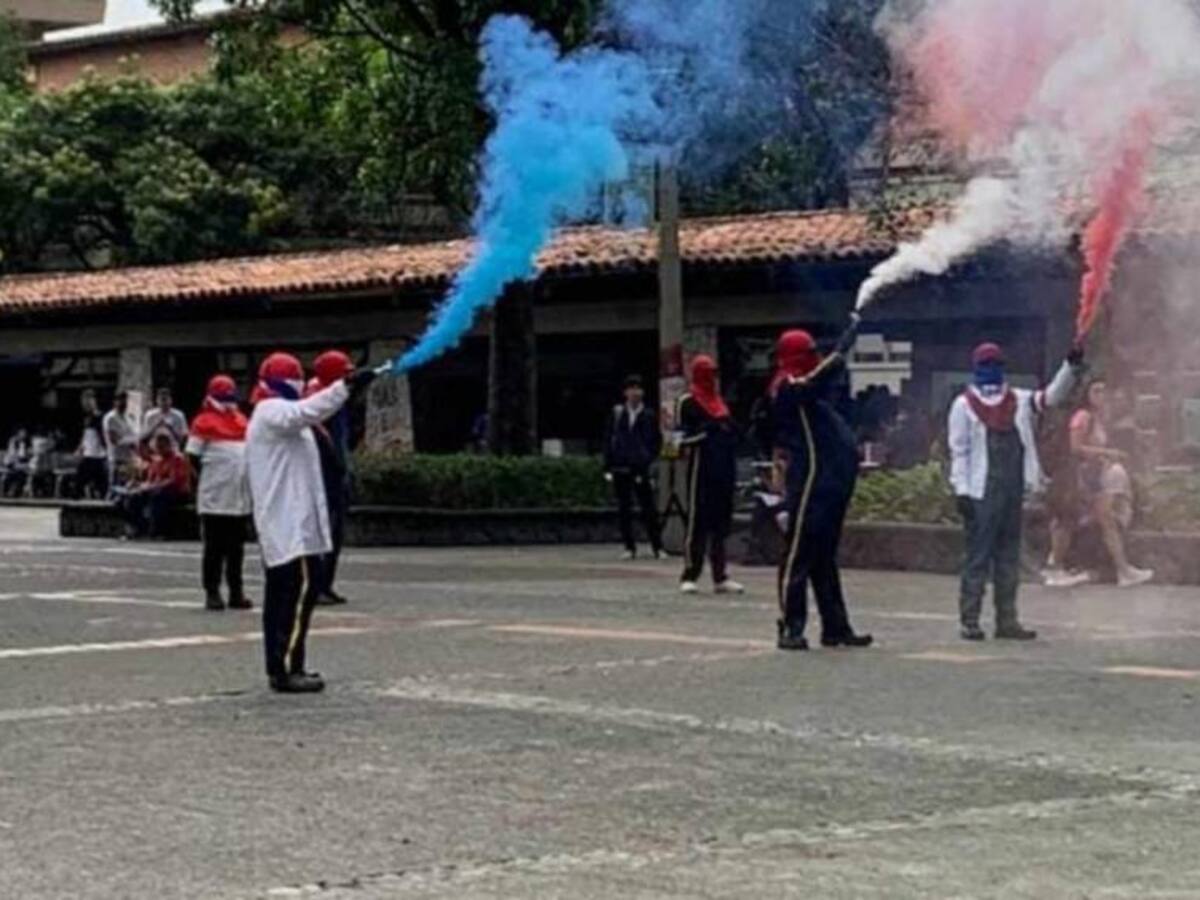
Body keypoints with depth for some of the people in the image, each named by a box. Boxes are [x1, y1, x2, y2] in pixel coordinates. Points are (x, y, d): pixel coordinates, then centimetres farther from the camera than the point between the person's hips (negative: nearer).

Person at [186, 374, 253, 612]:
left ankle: (236, 592, 18)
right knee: (214, 548, 0)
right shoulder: (204, 422, -5)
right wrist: (210, 476, -6)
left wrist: (245, 477, 11)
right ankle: (212, 593, 5)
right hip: (214, 499, -6)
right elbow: (194, 457, -5)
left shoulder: (242, 421, 13)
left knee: (236, 548, 12)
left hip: (240, 497, 6)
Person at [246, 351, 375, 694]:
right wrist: (346, 386, -39)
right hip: (292, 525, -11)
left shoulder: (271, 416, 23)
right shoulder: (273, 412, -11)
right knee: (301, 590, -12)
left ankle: (280, 667, 14)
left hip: (280, 526, 11)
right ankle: (287, 669, -14)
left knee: (281, 594, 11)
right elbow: (307, 411, -31)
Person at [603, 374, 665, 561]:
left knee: (649, 509, -2)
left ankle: (657, 547, 4)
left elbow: (657, 441, 6)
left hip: (640, 469, -2)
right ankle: (630, 547, 12)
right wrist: (608, 465, 0)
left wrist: (648, 460, -5)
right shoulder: (617, 413, 5)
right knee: (624, 510, 5)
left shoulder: (649, 415, 1)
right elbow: (608, 439, 6)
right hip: (620, 468, 2)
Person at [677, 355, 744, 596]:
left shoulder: (720, 401, 21)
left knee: (721, 522, 8)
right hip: (701, 467, -7)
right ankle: (689, 576, -4)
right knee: (697, 521, -8)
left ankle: (721, 577, 12)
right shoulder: (687, 403, -2)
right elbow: (682, 437, -10)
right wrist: (707, 430, -20)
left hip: (723, 469, 7)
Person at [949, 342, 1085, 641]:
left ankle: (1007, 620, 14)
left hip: (1013, 490, 5)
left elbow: (1053, 396, 7)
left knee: (1009, 557, 9)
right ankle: (970, 621, -2)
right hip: (982, 492, -5)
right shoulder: (964, 405, 0)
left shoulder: (1019, 401, 12)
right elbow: (959, 451, -4)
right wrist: (962, 490, -11)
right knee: (978, 556, -5)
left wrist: (1072, 366, -7)